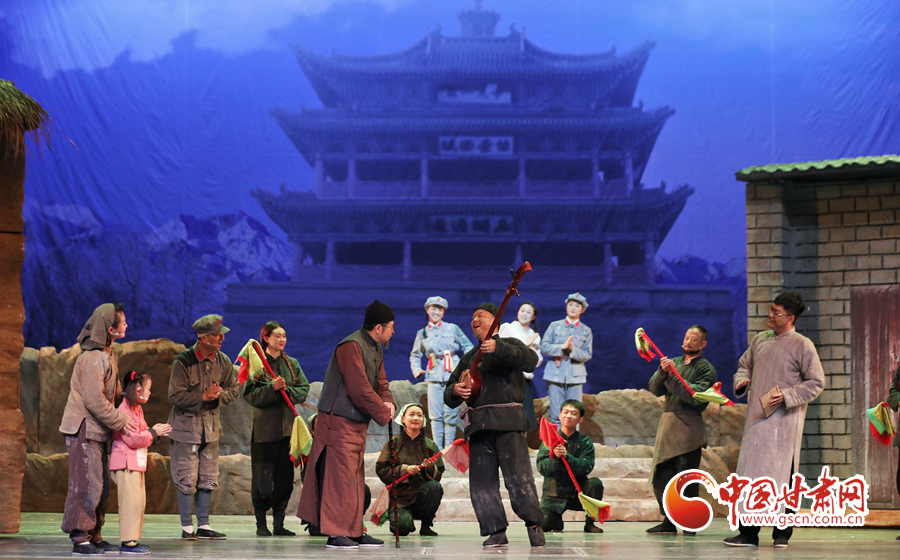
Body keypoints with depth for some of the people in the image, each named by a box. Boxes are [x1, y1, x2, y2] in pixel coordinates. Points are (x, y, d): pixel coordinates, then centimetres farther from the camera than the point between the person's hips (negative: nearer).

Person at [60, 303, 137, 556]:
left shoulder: (109, 355, 14)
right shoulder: (93, 358, -19)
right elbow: (94, 400, -22)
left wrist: (122, 418, 6)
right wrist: (120, 421, -15)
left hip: (97, 431, 10)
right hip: (83, 430, -10)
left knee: (100, 486, 12)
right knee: (87, 484, -8)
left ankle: (94, 537, 18)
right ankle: (80, 538, -5)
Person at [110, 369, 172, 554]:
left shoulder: (136, 410, 20)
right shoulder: (126, 411, -16)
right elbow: (133, 439, -22)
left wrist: (154, 432, 12)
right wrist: (153, 433, -11)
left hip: (137, 463, 11)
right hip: (126, 463, -11)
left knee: (139, 502, 12)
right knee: (131, 502, -12)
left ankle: (132, 540, 16)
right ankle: (128, 542, -12)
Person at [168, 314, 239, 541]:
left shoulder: (222, 361, 2)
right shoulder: (183, 361, -14)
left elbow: (233, 390, 9)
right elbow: (175, 396, -16)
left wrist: (219, 395, -12)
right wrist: (204, 396, -21)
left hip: (211, 426, 5)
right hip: (186, 426, -5)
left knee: (208, 479, 8)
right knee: (187, 480, -2)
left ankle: (203, 526, 16)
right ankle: (187, 527, 7)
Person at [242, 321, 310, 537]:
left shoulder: (292, 364, 12)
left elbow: (304, 390, 6)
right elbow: (250, 395, -8)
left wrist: (286, 390, -12)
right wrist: (271, 388, -21)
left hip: (287, 426, 5)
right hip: (264, 427, -4)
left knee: (285, 476, 5)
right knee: (262, 476, -4)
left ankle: (279, 523, 12)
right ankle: (261, 524, 5)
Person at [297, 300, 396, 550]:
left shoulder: (375, 349, 15)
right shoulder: (351, 347, -18)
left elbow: (380, 382, 17)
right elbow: (359, 389, -22)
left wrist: (387, 402, -5)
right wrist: (383, 413, -13)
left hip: (357, 422, 10)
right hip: (338, 421, -10)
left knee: (356, 477, 12)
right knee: (340, 475, -11)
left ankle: (354, 531, 17)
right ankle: (336, 533, -10)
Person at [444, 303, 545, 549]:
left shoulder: (509, 345, 9)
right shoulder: (469, 358, 25)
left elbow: (530, 360, -14)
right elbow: (449, 396, 26)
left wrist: (498, 348, -25)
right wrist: (454, 391, 0)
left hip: (507, 420, -6)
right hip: (479, 424, 6)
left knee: (518, 476, -13)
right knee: (481, 482, -1)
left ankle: (534, 524, 2)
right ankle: (497, 532, 4)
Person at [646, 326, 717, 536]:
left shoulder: (706, 369, 3)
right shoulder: (674, 362, 19)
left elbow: (695, 396, -12)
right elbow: (655, 389, 8)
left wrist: (672, 376, -15)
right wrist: (662, 372, -11)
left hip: (688, 427, -5)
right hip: (667, 423, 5)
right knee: (661, 475, 1)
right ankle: (669, 521, 6)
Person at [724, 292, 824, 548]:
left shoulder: (802, 346, -6)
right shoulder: (759, 340, 12)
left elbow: (816, 382, -5)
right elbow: (744, 365, 25)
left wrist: (787, 396, -15)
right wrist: (742, 380, 3)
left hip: (785, 420, -5)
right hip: (756, 419, 5)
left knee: (782, 476, -1)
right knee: (751, 474, 4)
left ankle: (782, 533, 9)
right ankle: (748, 533, 7)